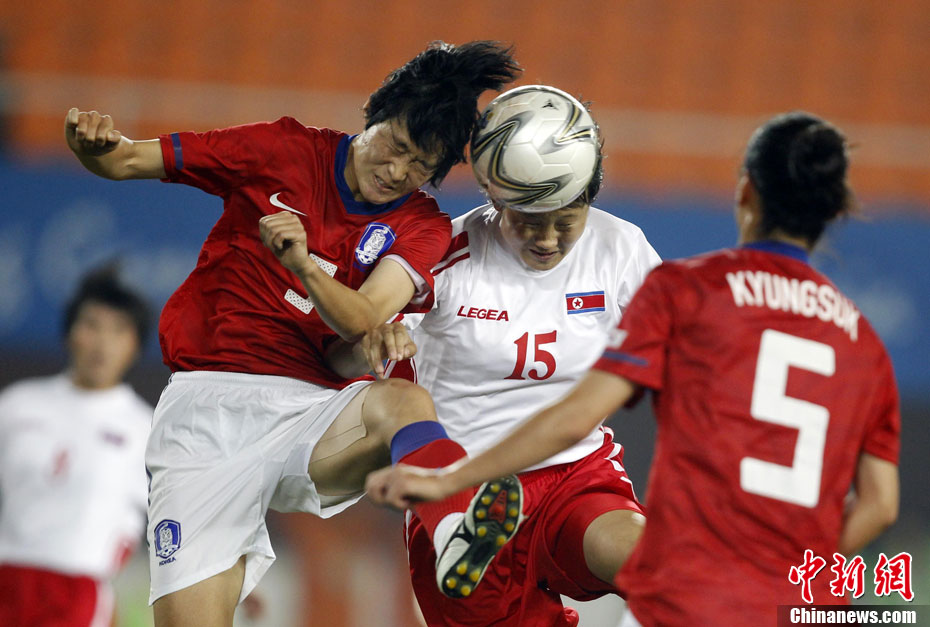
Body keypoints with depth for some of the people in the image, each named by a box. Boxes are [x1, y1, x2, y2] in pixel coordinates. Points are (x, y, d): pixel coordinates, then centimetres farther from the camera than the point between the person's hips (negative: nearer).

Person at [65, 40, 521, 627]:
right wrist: (95, 143, -13)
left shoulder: (423, 227, 9)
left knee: (402, 400, -35)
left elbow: (361, 321, -9)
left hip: (312, 414, 0)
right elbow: (125, 160, 10)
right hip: (208, 407, 0)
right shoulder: (287, 151, 7)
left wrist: (303, 264, -28)